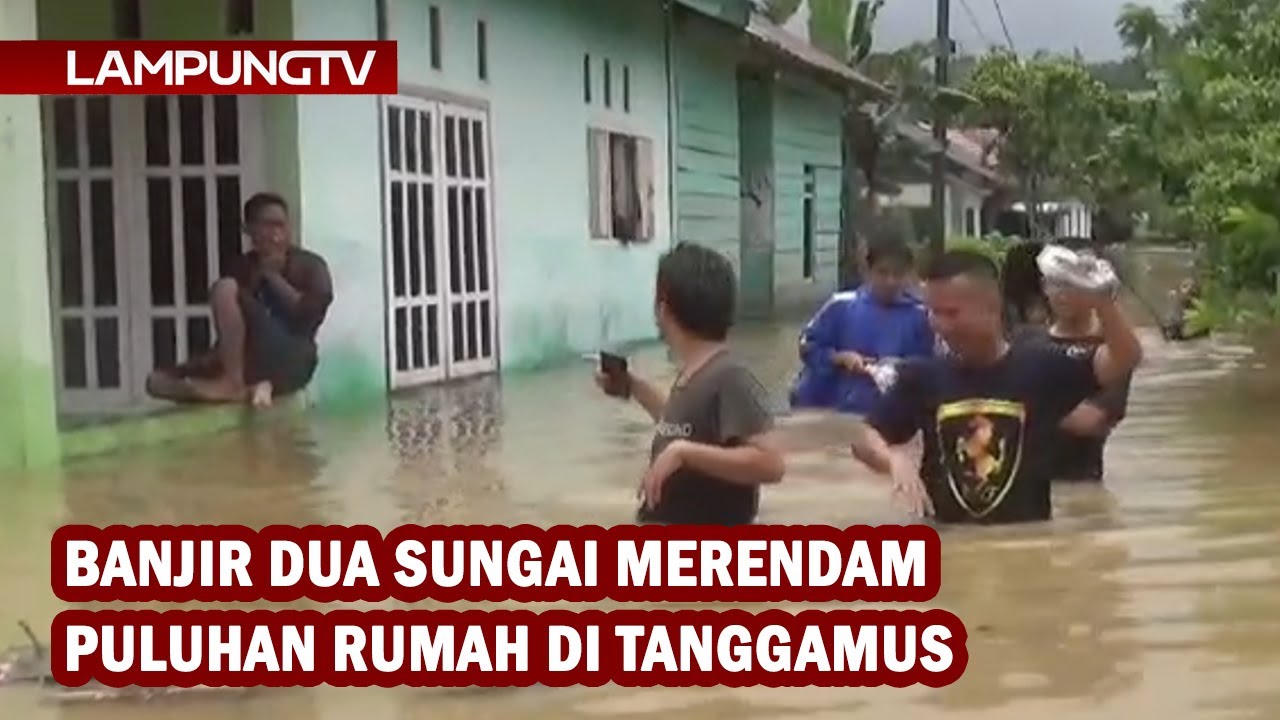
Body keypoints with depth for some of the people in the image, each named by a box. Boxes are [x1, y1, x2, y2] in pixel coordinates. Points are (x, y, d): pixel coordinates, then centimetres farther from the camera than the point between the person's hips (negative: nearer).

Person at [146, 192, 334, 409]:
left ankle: (234, 383, -20)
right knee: (157, 381, -10)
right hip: (253, 362, 6)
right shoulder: (241, 269, 15)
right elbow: (229, 338, 7)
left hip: (291, 362, -6)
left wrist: (274, 276, -5)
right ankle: (249, 388, -24)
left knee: (225, 289, -25)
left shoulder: (309, 265, 6)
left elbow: (310, 314, -12)